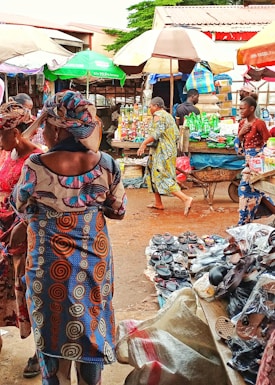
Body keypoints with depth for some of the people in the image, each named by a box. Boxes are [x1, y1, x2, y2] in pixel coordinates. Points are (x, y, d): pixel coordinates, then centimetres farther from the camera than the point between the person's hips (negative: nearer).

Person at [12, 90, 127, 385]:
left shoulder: (36, 166, -19)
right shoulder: (105, 164, -13)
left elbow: (20, 207, -2)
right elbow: (118, 210, -1)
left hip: (50, 265, -2)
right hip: (94, 261, 2)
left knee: (52, 329, 17)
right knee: (91, 325, 19)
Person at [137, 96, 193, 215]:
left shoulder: (158, 115, -10)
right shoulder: (169, 116, 18)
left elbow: (156, 134, -23)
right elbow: (176, 135, 15)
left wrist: (144, 144, -17)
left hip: (162, 152, -10)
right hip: (170, 150, 10)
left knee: (163, 179, -12)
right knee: (153, 175, 19)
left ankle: (186, 199, -22)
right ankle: (158, 203, 22)